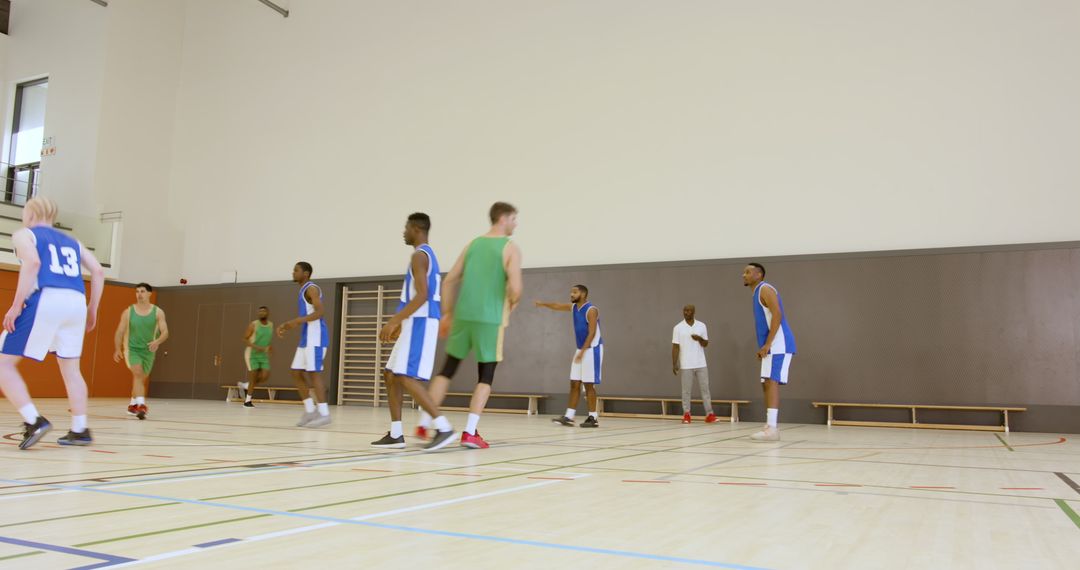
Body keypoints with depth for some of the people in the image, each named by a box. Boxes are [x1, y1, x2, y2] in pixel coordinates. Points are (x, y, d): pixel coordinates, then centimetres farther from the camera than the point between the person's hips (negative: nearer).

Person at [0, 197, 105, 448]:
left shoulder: (23, 234, 12)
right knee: (70, 368, 16)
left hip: (45, 300, -5)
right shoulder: (71, 241, 27)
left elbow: (33, 262, -10)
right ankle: (79, 430, 14)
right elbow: (98, 271, 15)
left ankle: (34, 421, -9)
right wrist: (92, 310, 20)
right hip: (76, 302, 5)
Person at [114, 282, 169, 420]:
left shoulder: (158, 312, -4)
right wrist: (118, 349, -4)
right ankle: (141, 405, -33)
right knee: (138, 374, -24)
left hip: (148, 351, 2)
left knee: (142, 379, 14)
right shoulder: (128, 312, -3)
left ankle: (132, 405, 35)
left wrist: (157, 341, -29)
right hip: (132, 349, -2)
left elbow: (165, 332, -9)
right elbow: (119, 332, 3)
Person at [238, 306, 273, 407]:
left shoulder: (271, 325, 7)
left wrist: (270, 347, 4)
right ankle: (247, 401, 6)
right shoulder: (253, 324, -10)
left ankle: (245, 386, 19)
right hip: (252, 354, -5)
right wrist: (255, 347, -24)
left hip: (264, 355, 5)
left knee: (265, 377, -7)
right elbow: (245, 339, -10)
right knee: (253, 376, -7)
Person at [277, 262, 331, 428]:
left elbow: (319, 312, -22)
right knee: (297, 373, 8)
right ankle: (310, 410, 14)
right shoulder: (303, 291, 21)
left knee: (313, 373, -11)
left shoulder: (311, 288, -9)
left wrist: (297, 321, -30)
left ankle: (324, 414, -9)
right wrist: (288, 326, 15)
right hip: (306, 338, 10)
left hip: (316, 337, -10)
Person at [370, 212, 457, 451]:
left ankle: (444, 428, -13)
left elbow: (422, 296, -22)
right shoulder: (428, 255, 21)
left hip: (420, 323, -10)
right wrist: (400, 323, 28)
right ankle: (396, 434, 13)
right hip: (418, 323, 10)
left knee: (407, 378, -13)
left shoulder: (419, 255, -11)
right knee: (391, 376, 11)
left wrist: (393, 321, -23)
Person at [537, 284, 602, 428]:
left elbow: (592, 333, -21)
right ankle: (569, 417, 7)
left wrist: (582, 351, -25)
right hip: (581, 349, 8)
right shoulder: (574, 307, 9)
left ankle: (593, 418, 3)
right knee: (574, 384, 5)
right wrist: (543, 303, -11)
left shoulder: (591, 310, -16)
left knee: (589, 385, -5)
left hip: (592, 349, -8)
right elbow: (558, 306, 7)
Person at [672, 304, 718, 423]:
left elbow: (706, 344, 8)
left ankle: (709, 414, 5)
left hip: (701, 364, 2)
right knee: (686, 390, 3)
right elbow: (675, 347, -3)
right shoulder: (678, 328, -2)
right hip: (686, 365, -2)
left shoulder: (701, 326, 4)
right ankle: (686, 414, 9)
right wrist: (674, 364, -7)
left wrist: (699, 339, -15)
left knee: (705, 388, 2)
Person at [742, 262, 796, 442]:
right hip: (771, 346, 10)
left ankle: (771, 428, -20)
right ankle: (771, 427, 14)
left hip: (778, 345, -10)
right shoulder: (758, 293, 23)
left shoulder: (765, 289, -7)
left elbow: (777, 315, -20)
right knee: (767, 384, 10)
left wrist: (767, 344, -23)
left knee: (772, 382, -16)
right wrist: (764, 347, 19)